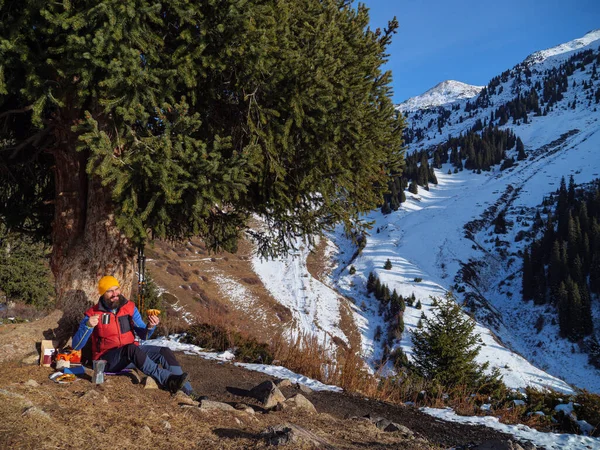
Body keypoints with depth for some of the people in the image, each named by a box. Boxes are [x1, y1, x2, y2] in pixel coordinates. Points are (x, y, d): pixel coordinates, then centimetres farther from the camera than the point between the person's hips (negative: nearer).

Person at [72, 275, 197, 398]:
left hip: (131, 354, 5)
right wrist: (88, 326, -26)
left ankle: (187, 391, -22)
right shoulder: (93, 314, -6)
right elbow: (76, 346, -9)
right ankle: (168, 380, -44)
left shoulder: (130, 307, 5)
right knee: (132, 348, -36)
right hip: (108, 359, -5)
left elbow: (143, 335, 5)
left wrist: (150, 326, -17)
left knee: (164, 351, -15)